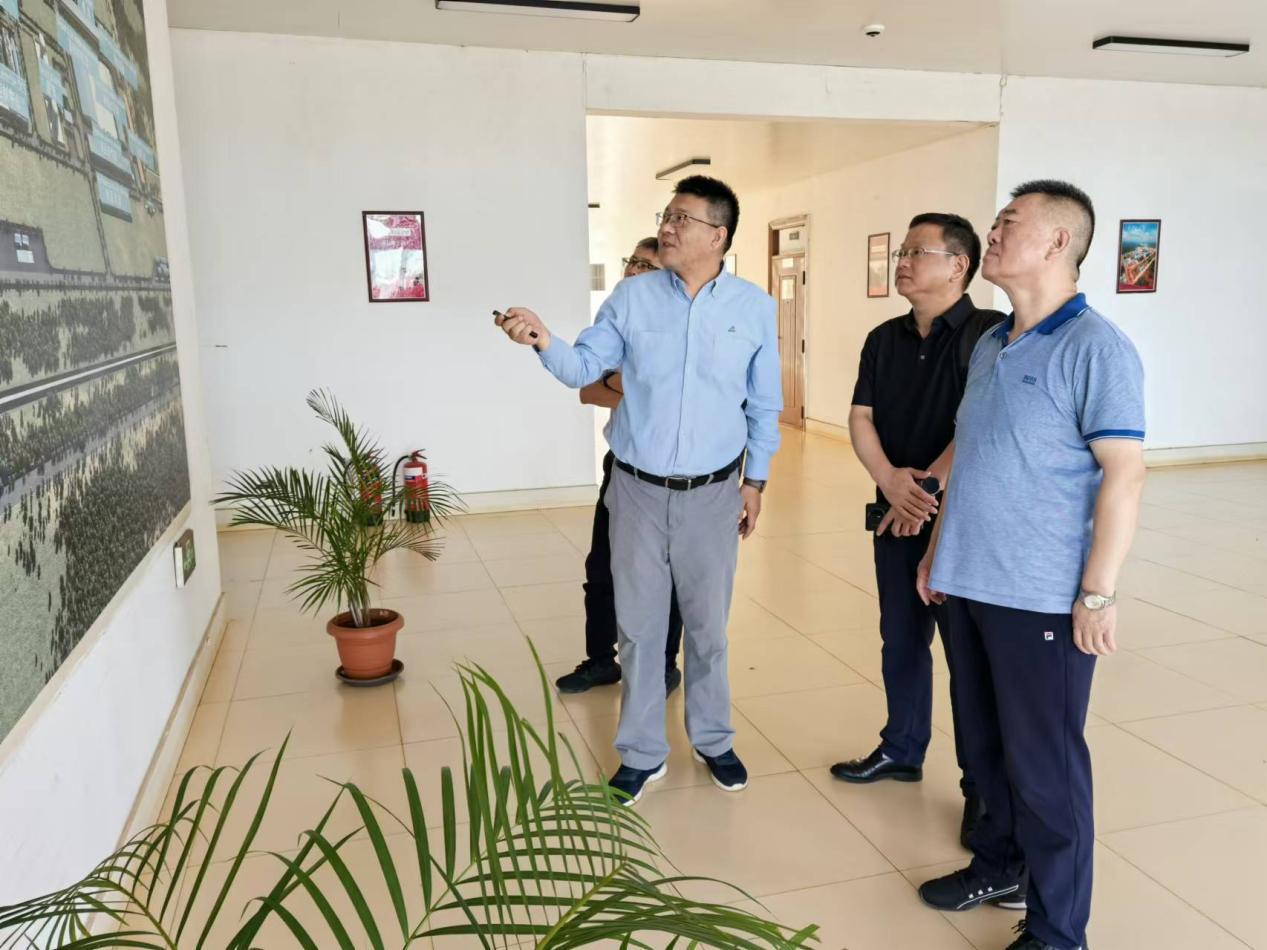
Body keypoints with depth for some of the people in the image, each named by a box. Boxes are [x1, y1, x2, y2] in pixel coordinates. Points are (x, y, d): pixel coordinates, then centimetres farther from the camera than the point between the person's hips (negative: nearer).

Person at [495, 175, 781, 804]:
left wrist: (755, 480, 8)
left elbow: (764, 405, 6)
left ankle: (712, 740, 35)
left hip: (712, 494, 0)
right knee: (639, 625, 10)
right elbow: (584, 368, -2)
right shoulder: (632, 297, -2)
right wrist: (545, 342, -23)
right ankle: (642, 752, 26)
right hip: (637, 490, 1)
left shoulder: (755, 308, -1)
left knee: (707, 624, 14)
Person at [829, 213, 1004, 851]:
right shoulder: (884, 339, 9)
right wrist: (890, 481, -14)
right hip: (896, 514, 6)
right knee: (901, 640, 17)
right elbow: (860, 418, 2)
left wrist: (927, 486, -18)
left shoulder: (990, 334, -12)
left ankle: (982, 786, 19)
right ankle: (902, 750, 36)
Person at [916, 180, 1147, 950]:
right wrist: (940, 550, 17)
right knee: (987, 745, 20)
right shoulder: (989, 348, 11)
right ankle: (999, 865, 40)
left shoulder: (1095, 348, -13)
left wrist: (1099, 593, -19)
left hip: (1042, 597, -7)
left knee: (1044, 764, 5)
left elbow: (1124, 474, -17)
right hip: (971, 584, 8)